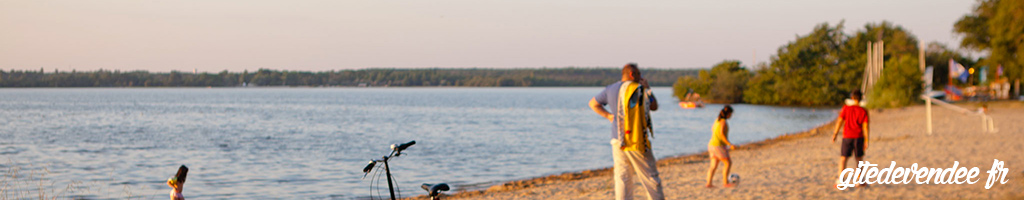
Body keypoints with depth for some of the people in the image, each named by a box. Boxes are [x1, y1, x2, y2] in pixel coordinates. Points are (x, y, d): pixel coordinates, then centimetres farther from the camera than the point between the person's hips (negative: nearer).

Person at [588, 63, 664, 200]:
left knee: (622, 178, 7)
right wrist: (647, 88, 10)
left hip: (617, 141, 5)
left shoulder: (611, 89, 9)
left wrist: (609, 116, 13)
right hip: (636, 141, -5)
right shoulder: (639, 89, -10)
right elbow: (654, 106, 1)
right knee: (650, 178, 3)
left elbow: (593, 103, 20)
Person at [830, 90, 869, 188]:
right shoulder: (863, 111, -4)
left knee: (843, 158, 0)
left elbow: (839, 122, -5)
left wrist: (835, 134, 2)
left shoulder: (846, 108, -4)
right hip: (859, 137, 1)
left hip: (847, 136, -1)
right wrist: (866, 141, -3)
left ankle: (840, 180, -12)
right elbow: (865, 127, -6)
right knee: (859, 159, 15)